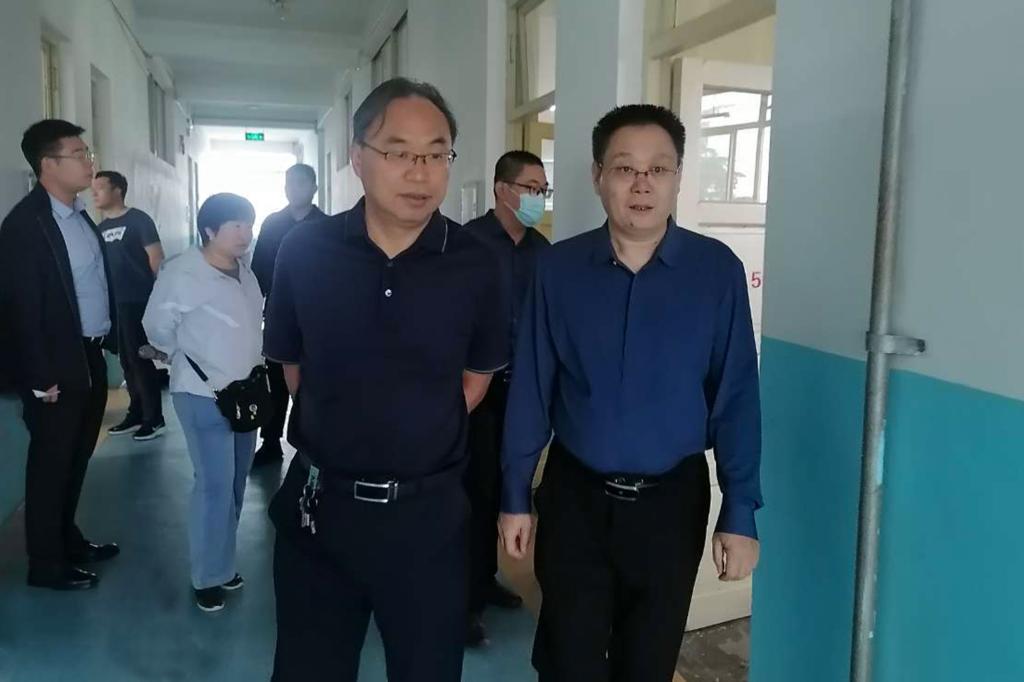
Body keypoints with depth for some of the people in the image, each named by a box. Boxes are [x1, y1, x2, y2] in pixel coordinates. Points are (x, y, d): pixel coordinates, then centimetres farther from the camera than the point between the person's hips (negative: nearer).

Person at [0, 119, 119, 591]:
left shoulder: (81, 216, 9)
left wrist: (110, 340, 10)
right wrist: (40, 377, -16)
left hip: (91, 358, 8)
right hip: (57, 367, -7)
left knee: (77, 458, 19)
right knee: (51, 464, 7)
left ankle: (68, 539, 37)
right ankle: (46, 563, 22)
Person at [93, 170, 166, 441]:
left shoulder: (138, 220, -6)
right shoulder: (102, 227, 14)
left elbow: (157, 259, -9)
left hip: (138, 302, -7)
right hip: (113, 303, 7)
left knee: (141, 359, -4)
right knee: (127, 360, 12)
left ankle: (154, 418, 5)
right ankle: (136, 413, 22)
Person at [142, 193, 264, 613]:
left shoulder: (245, 273, 4)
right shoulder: (182, 274, -15)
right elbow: (158, 329, -5)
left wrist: (255, 367, 12)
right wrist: (191, 361, 7)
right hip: (204, 397, -6)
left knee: (236, 483, 13)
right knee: (215, 485, -4)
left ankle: (222, 562, 29)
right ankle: (208, 576, 13)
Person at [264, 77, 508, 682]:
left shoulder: (476, 265, -8)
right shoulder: (306, 251, -7)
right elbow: (292, 364, 8)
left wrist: (423, 435, 5)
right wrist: (340, 432, 6)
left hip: (428, 512, 0)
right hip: (319, 504, 1)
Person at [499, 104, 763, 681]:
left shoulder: (718, 270, -8)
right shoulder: (558, 268, -7)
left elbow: (736, 396, -7)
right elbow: (530, 390, -3)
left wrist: (741, 513, -7)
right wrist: (516, 495, 0)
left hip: (672, 499, 0)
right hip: (574, 495, 0)